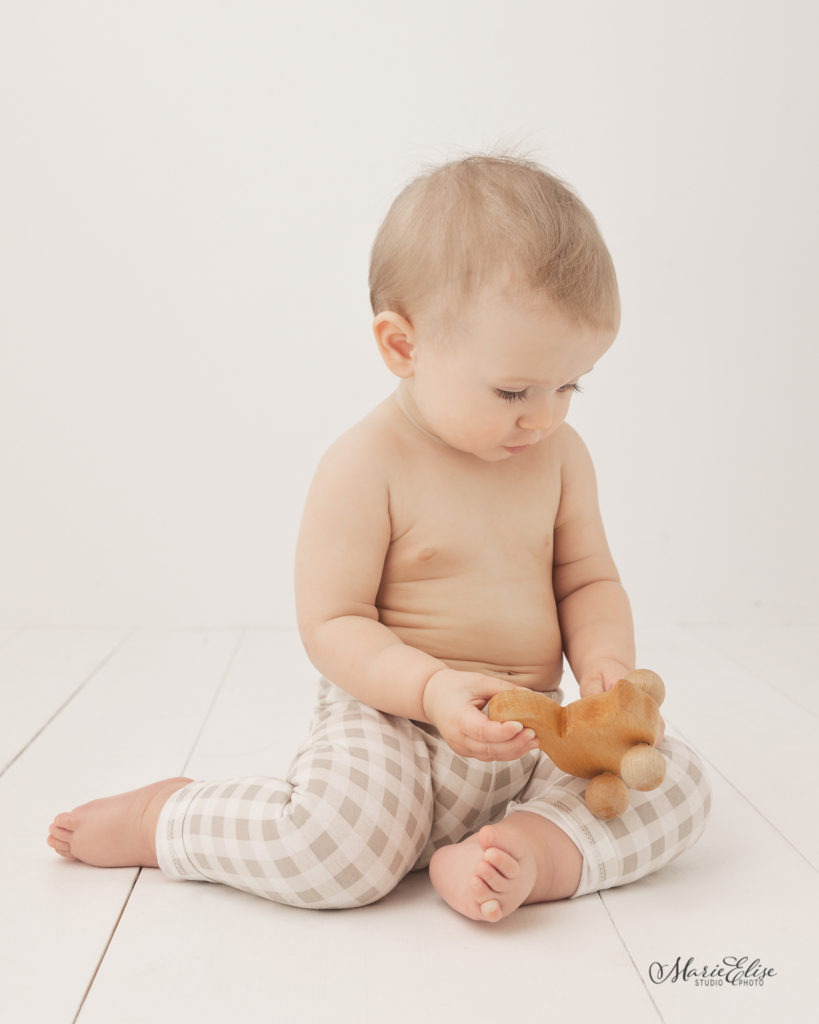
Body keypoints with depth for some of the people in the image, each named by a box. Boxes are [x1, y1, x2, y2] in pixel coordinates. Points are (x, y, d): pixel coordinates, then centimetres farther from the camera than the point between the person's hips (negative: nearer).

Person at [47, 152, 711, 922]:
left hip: (533, 736, 6)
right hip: (393, 722, -5)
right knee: (338, 843, -31)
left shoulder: (558, 455, 4)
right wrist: (432, 689, -28)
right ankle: (160, 817, -2)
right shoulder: (366, 467, -14)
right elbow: (331, 624, -14)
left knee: (678, 779, -9)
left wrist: (606, 664, -10)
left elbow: (589, 582, 10)